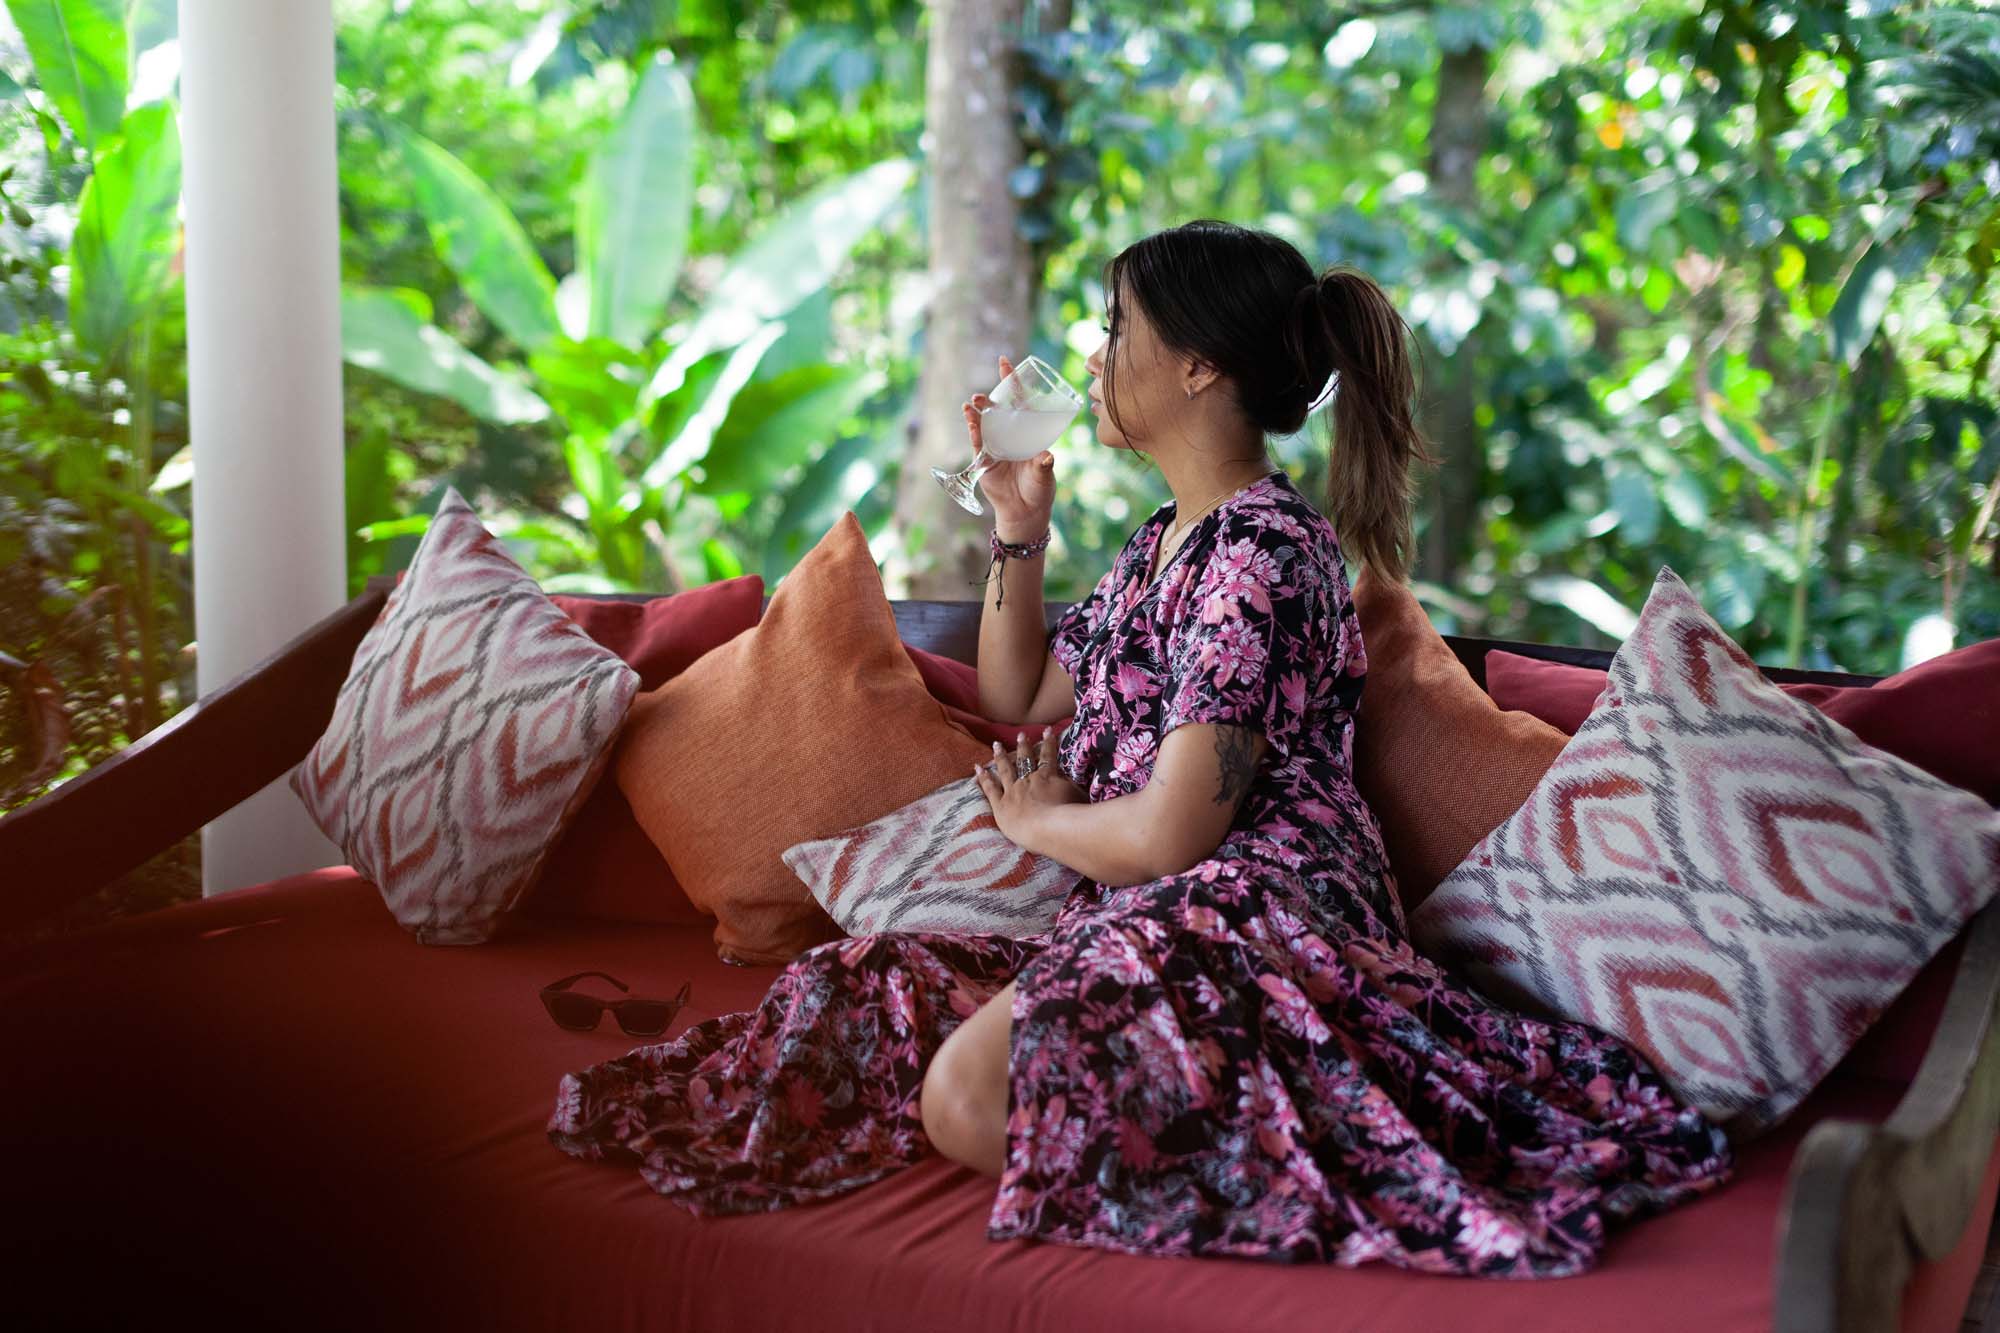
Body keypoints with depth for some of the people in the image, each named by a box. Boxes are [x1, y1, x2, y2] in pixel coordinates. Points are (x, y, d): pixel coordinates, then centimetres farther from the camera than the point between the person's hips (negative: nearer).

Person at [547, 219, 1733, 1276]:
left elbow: (1170, 832, -20)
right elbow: (1018, 696, 29)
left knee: (968, 1096, -28)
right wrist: (1017, 525, 16)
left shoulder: (1262, 553, -15)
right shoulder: (1166, 542, 17)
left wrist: (1037, 819, 1)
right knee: (882, 1008, -6)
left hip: (1251, 922, -10)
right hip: (1137, 923, 10)